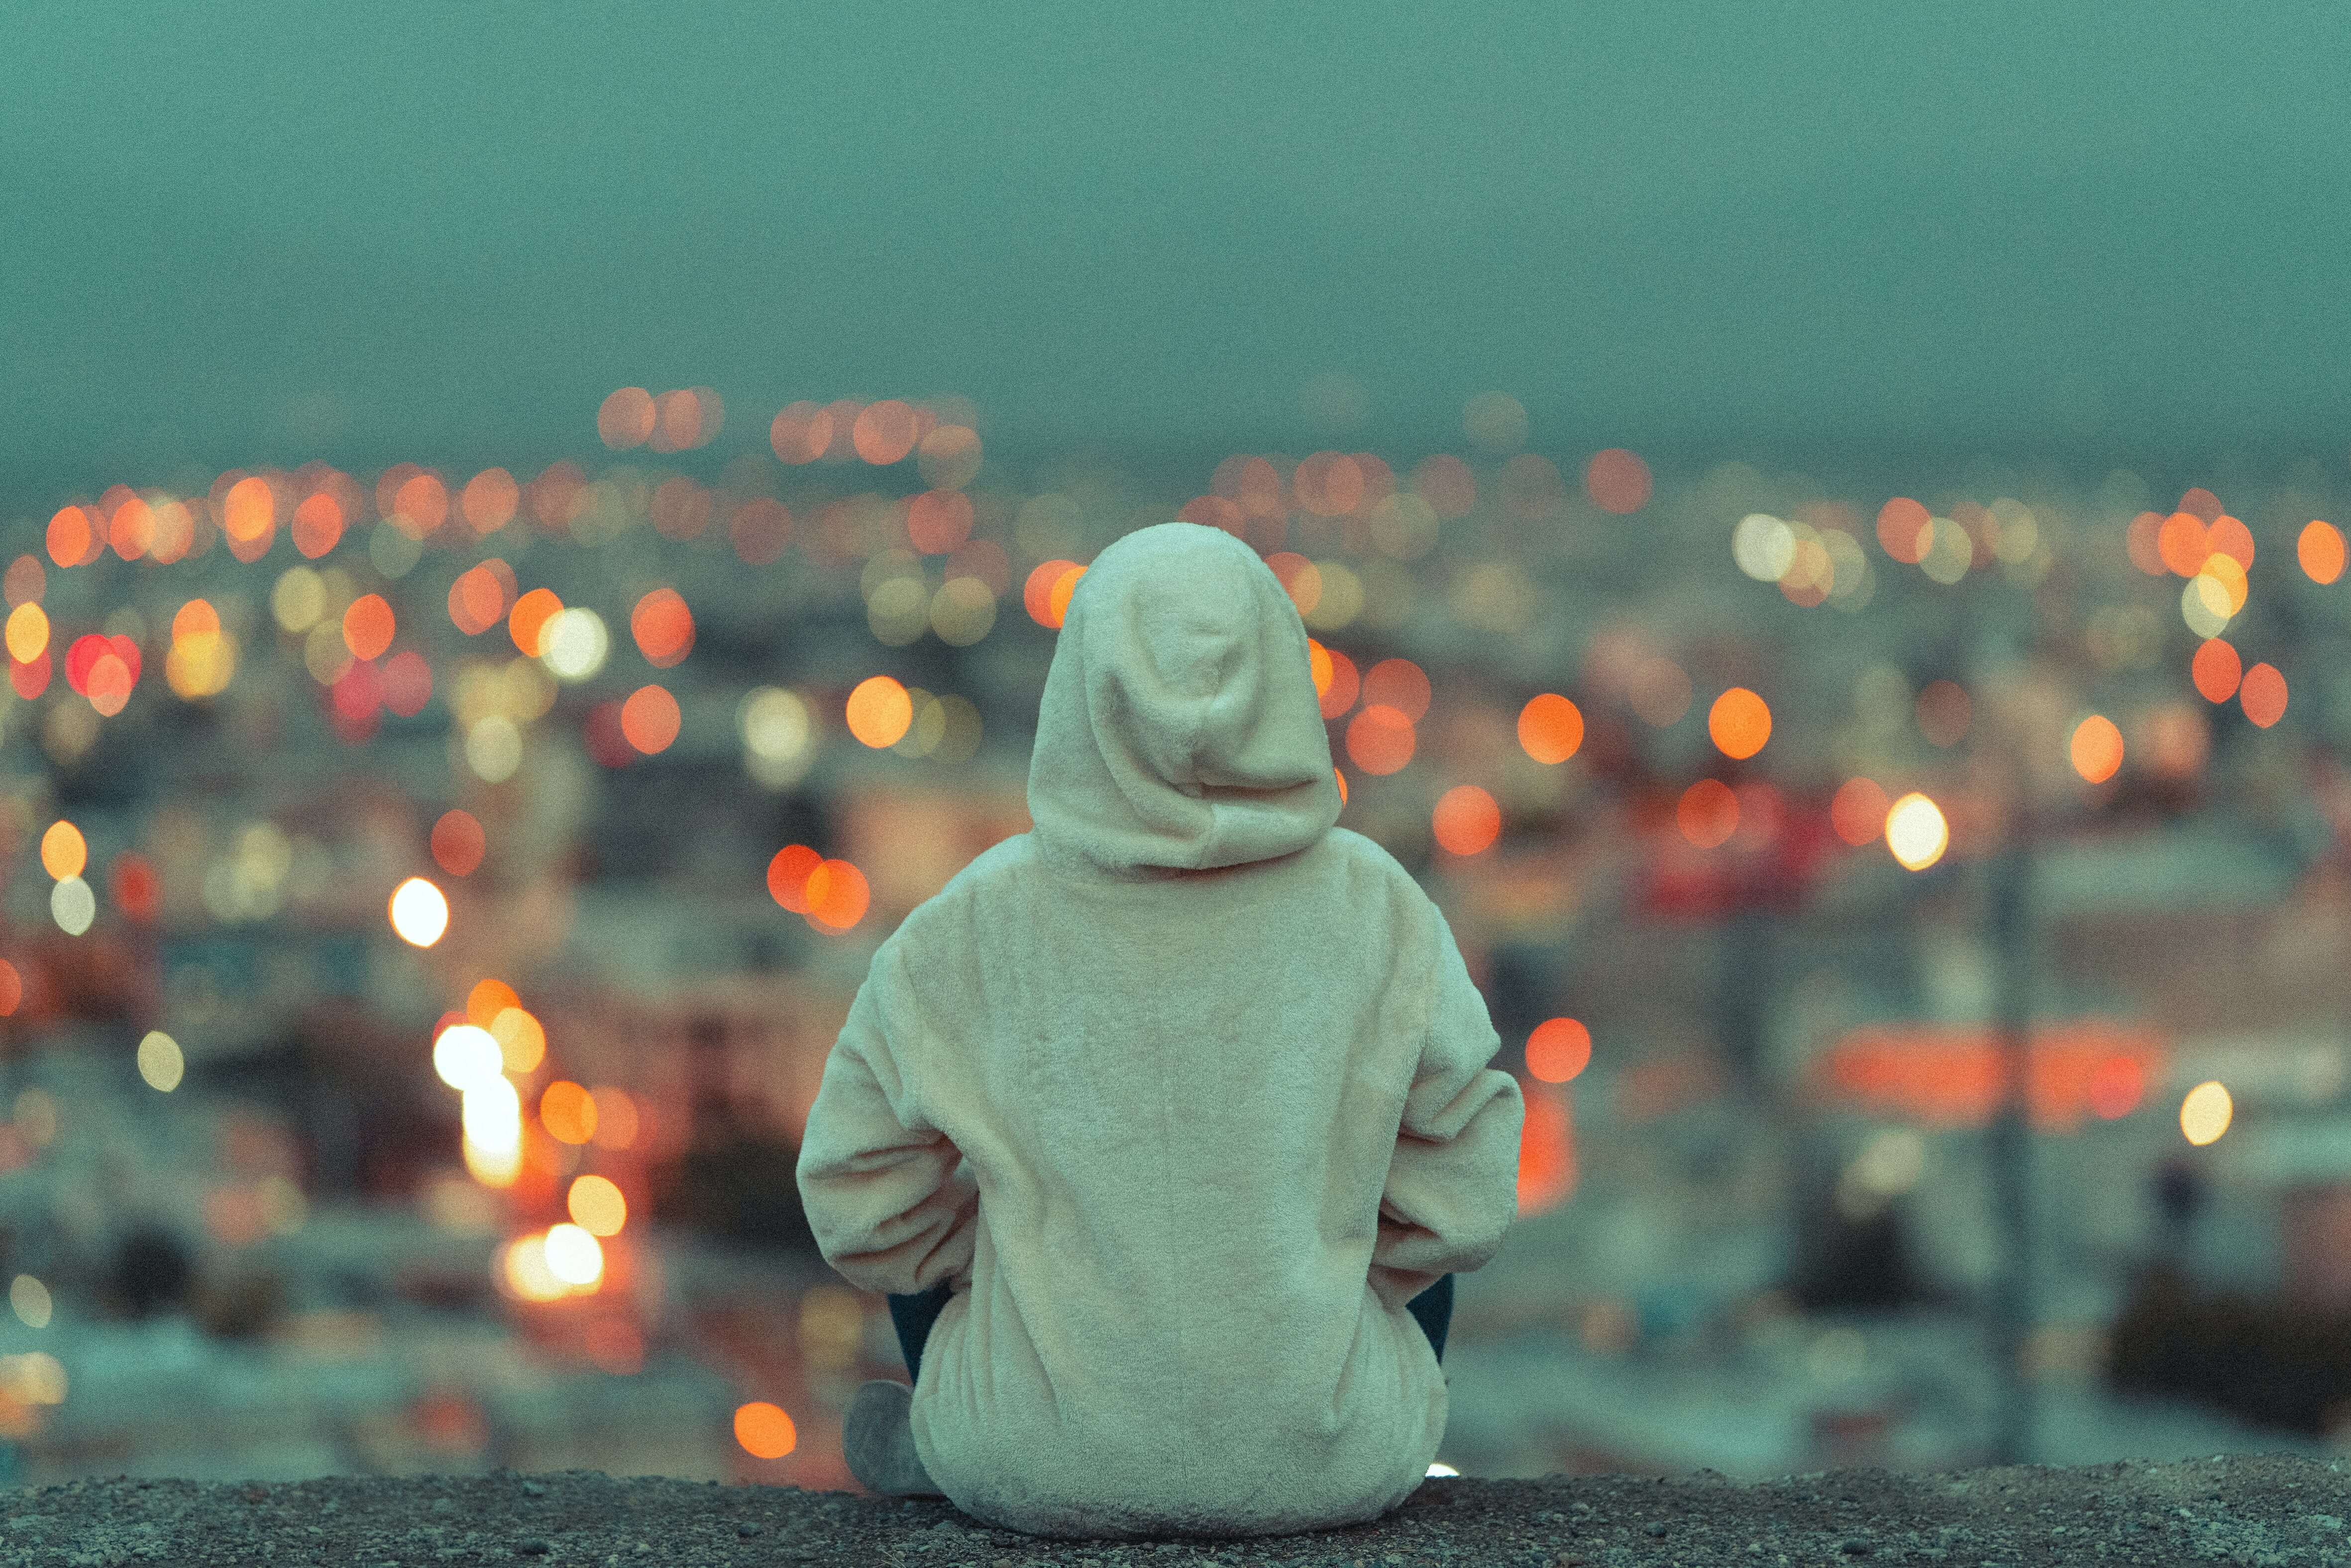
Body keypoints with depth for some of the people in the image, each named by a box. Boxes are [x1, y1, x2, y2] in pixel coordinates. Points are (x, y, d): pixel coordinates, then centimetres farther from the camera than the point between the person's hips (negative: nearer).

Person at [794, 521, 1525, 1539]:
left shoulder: (969, 929, -12)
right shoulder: (1373, 909, -12)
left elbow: (860, 1202, -3)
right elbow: (1461, 1202, -4)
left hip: (1036, 1465, 0)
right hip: (1326, 1459, 0)